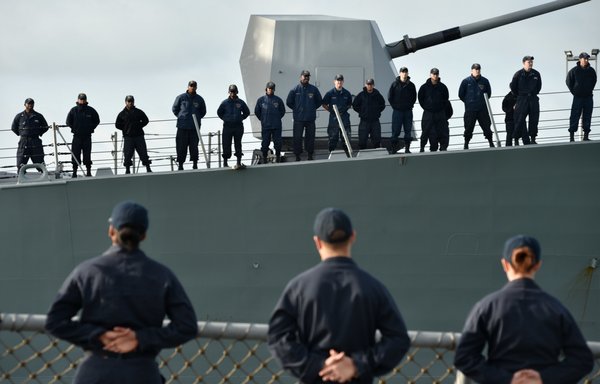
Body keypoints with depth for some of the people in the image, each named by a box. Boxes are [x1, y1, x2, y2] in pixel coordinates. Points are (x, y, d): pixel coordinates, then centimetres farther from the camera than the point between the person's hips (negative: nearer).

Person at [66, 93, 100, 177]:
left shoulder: (90, 110, 2)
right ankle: (74, 172, 3)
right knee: (75, 154, -1)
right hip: (77, 136, 0)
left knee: (87, 155, 3)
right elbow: (68, 122, 9)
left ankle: (88, 171, 9)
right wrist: (74, 128, 0)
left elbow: (97, 121, 11)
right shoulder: (73, 110, 1)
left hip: (87, 136, 0)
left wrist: (91, 128, 1)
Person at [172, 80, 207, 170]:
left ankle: (195, 163, 7)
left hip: (195, 127, 1)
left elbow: (203, 111, 20)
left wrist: (197, 118, 8)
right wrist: (180, 117, 5)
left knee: (194, 146, 1)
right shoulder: (181, 97, 2)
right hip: (182, 126, -1)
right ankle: (180, 164, 1)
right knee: (181, 146, -3)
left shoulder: (199, 99, 8)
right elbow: (175, 109, 13)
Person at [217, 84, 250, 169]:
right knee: (226, 145, 1)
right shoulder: (225, 103, 0)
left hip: (238, 126, 0)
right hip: (227, 126, 0)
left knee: (238, 144, -1)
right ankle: (225, 162, 9)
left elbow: (247, 112, 16)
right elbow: (219, 112, 13)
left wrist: (241, 118, 5)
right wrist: (225, 119, 5)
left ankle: (239, 162, 1)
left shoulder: (241, 102, 2)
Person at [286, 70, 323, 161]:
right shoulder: (295, 90, 0)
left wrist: (313, 108, 8)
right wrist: (296, 109, 6)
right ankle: (297, 156, 5)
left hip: (311, 118, 1)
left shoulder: (314, 89, 3)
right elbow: (288, 102, 8)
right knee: (297, 138, -1)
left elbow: (319, 101, 15)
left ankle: (310, 155, 13)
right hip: (298, 119, -1)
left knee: (310, 137, 5)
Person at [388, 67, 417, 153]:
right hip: (397, 111, -2)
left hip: (408, 111, 3)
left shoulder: (411, 85, 5)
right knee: (395, 130, -4)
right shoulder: (395, 84, -2)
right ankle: (393, 148, -1)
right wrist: (394, 106, -2)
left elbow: (414, 97, 14)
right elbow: (390, 97, 2)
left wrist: (410, 105, 4)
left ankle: (407, 148, 9)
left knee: (408, 130, 4)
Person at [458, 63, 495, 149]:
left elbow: (488, 93, 16)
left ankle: (491, 143, 9)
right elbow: (461, 94, 6)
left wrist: (483, 101, 8)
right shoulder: (466, 81, -1)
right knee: (469, 128, 0)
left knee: (486, 126, 2)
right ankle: (466, 144, 11)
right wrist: (468, 102, 7)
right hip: (470, 110, -2)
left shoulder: (484, 81, 4)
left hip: (482, 109, 2)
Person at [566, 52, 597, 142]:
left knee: (587, 117, 4)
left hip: (589, 97, 3)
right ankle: (571, 136, -3)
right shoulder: (574, 70, -4)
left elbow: (594, 81, 20)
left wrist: (590, 90, 12)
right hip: (578, 97, -3)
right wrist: (574, 91, 2)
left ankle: (586, 136, 9)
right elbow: (569, 81, 4)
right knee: (574, 117, -5)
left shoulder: (591, 71, 4)